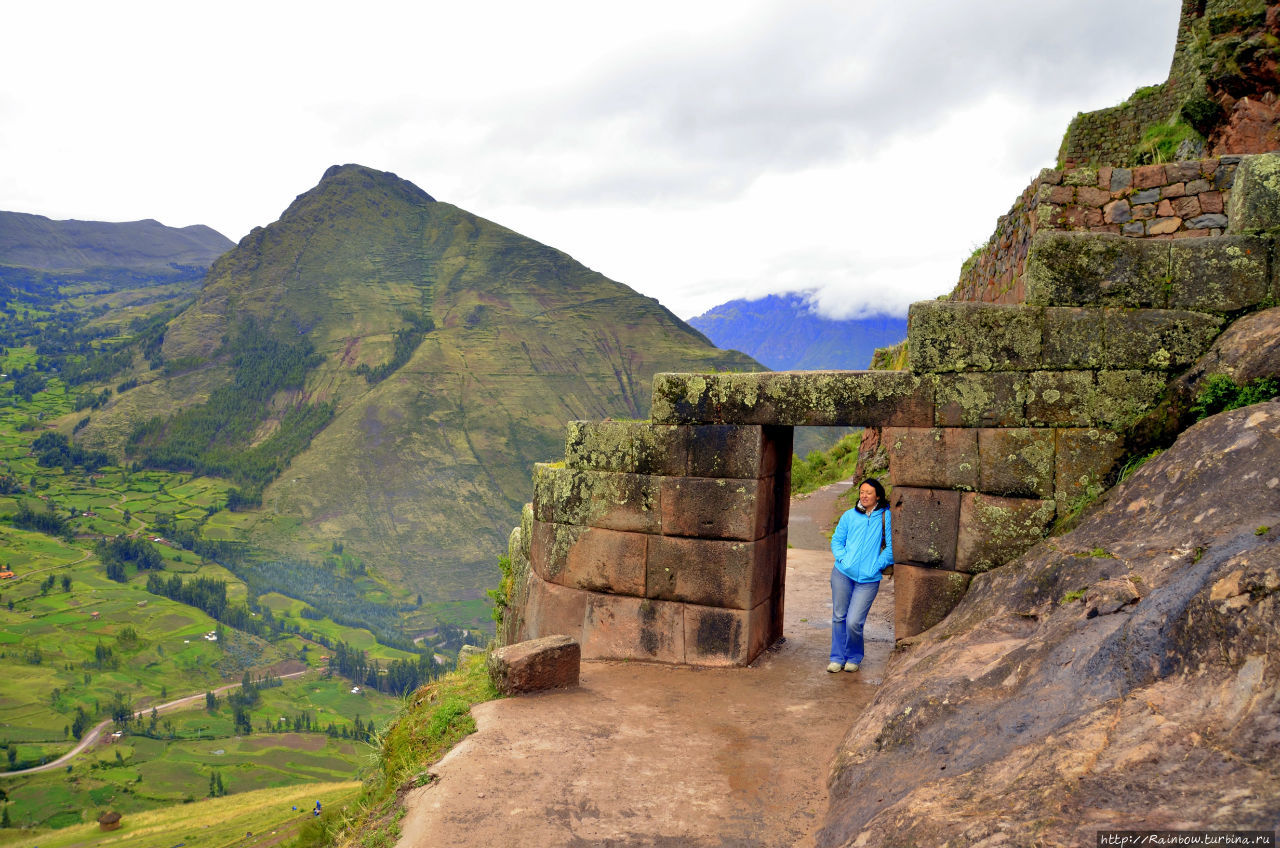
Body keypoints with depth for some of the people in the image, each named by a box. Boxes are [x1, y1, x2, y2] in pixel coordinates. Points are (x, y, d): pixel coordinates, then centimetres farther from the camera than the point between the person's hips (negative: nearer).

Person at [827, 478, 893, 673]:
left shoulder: (886, 517, 2)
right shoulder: (849, 516, 11)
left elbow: (891, 547, 2)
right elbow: (836, 540, 14)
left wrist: (877, 565, -6)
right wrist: (843, 558, -2)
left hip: (868, 579, -3)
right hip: (842, 573, 3)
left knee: (854, 622, -7)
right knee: (839, 617, 7)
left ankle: (854, 657, 17)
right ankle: (837, 658, 22)